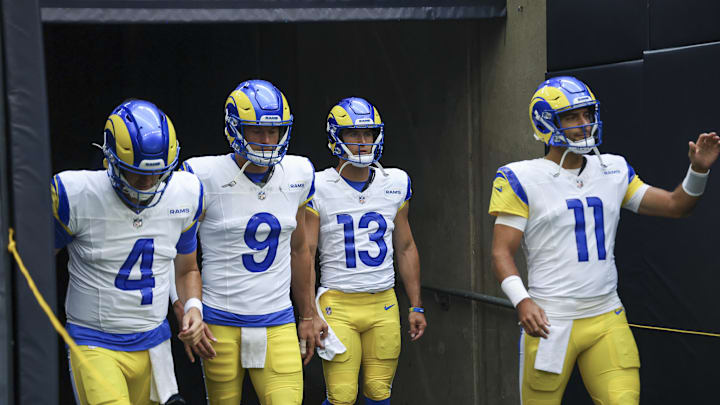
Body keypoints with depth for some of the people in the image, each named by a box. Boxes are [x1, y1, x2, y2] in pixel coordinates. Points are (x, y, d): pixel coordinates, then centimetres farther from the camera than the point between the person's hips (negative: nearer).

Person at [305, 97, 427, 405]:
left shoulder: (396, 184, 8)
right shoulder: (319, 189, -4)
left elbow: (405, 248, 15)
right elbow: (304, 254, -4)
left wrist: (416, 306, 12)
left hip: (384, 304, 3)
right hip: (338, 303, -3)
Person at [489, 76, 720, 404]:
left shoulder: (613, 171, 11)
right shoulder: (522, 179, -4)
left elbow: (675, 205, 17)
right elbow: (502, 252, -7)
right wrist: (521, 301, -23)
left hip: (607, 319, 4)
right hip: (550, 321, -4)